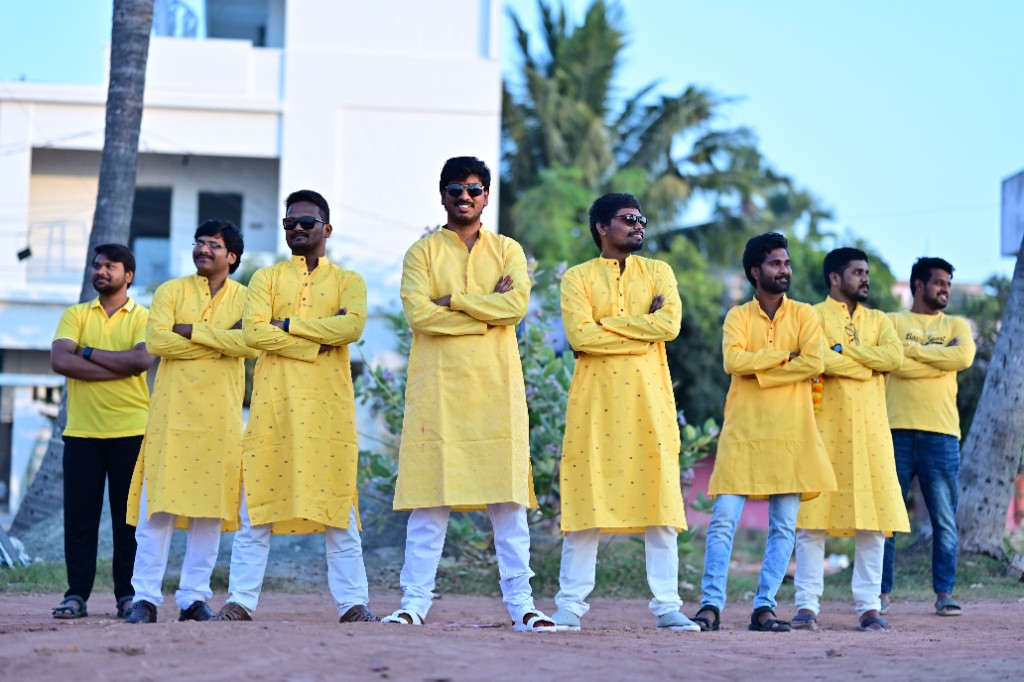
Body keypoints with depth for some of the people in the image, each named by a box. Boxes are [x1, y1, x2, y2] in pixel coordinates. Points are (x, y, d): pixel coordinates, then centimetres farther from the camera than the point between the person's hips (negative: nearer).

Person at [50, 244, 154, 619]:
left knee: (129, 517, 1)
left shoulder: (142, 317, 5)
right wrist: (118, 366, -11)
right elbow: (59, 361, -7)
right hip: (81, 432, 2)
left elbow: (142, 359, -15)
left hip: (130, 431, -2)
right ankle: (76, 595, 5)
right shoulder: (76, 315, 10)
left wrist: (89, 353, -8)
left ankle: (128, 595, 6)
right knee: (79, 516, 1)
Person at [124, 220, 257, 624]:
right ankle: (146, 597, -3)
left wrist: (192, 331, -12)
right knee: (159, 503, -5)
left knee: (211, 506, 0)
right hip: (172, 412, -1)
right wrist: (222, 341, -10)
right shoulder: (171, 292, 8)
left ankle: (194, 598, 6)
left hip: (220, 416, 1)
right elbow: (156, 340, -8)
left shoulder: (245, 299, 9)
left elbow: (251, 343, -10)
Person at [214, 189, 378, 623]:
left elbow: (352, 327, -11)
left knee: (339, 507, -1)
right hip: (273, 399, 1)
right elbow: (254, 331, -6)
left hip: (328, 403, -1)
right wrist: (318, 342, -10)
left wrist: (289, 325, -10)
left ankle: (352, 604, 2)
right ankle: (240, 601, 4)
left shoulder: (347, 282, 11)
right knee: (256, 505, 0)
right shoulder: (266, 278, 12)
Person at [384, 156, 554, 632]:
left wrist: (454, 299, -9)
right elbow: (417, 313, -8)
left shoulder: (507, 250, 12)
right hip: (437, 386, -1)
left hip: (496, 386, 1)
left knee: (508, 499, -1)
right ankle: (415, 601, 1)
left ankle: (520, 602, 2)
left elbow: (517, 305, -6)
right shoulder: (422, 252, 8)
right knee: (430, 497, -3)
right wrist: (488, 308, -9)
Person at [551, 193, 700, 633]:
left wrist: (609, 324, -7)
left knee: (659, 500, -1)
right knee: (586, 499, -2)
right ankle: (570, 606, 3)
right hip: (595, 399, -2)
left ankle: (667, 607, 2)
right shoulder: (578, 279, 6)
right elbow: (579, 335, -11)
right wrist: (643, 328, -8)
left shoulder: (657, 273, 12)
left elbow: (670, 324, -6)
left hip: (648, 398, 2)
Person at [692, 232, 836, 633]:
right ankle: (711, 605, -6)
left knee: (784, 526, 0)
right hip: (743, 431, -1)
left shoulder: (804, 315, 7)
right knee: (724, 519, -8)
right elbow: (733, 361, -10)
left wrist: (759, 371, -8)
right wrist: (785, 355, -9)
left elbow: (814, 363, -9)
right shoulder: (738, 316, 7)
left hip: (790, 434, 1)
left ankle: (764, 607, 4)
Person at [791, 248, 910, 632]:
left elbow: (894, 357, -3)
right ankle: (807, 606, -2)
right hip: (825, 428, -4)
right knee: (812, 520, -6)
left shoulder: (878, 321, 17)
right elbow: (818, 360, -13)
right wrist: (869, 366, -7)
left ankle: (868, 608, 5)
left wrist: (845, 350, -6)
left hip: (870, 429, 4)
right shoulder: (813, 316, 5)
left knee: (873, 521, 0)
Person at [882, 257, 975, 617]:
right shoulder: (892, 322, 10)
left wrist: (915, 349, -4)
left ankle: (944, 593, 5)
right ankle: (881, 592, 4)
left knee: (944, 521, 0)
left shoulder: (955, 325, 16)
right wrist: (941, 358, -4)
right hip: (898, 430, -1)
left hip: (941, 434, 2)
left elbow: (964, 356, -6)